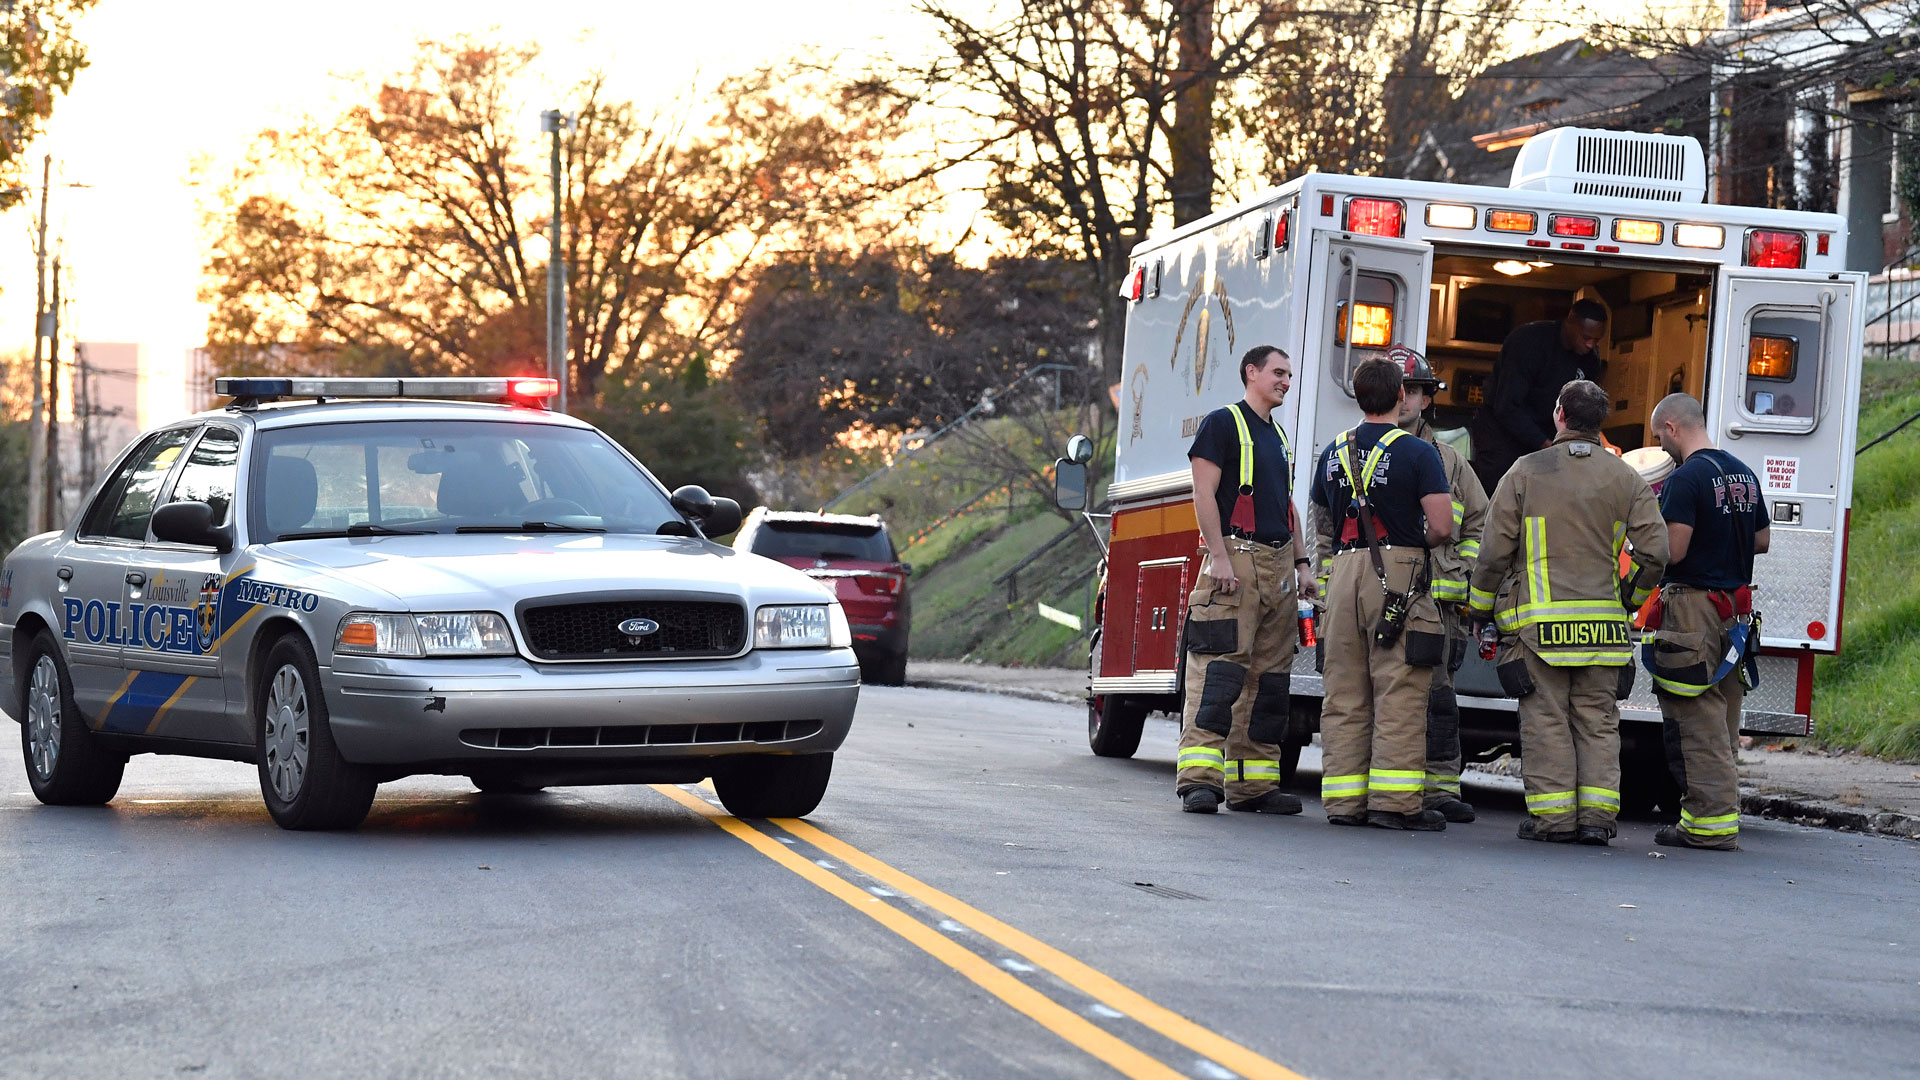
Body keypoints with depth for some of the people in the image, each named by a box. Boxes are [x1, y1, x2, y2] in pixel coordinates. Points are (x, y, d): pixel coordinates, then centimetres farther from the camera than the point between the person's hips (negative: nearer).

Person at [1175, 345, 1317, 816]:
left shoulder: (1278, 434, 22)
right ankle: (1199, 779, -18)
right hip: (1237, 558, -8)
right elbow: (1204, 493, -10)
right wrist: (1219, 556, -18)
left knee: (1270, 676, 5)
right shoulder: (1223, 423, -2)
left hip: (1278, 564, 8)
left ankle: (1255, 784, 7)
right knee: (1220, 670, -14)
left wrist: (1300, 564, 17)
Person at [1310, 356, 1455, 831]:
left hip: (1344, 573, 5)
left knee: (1344, 693, 7)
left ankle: (1343, 800, 7)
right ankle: (1394, 802, -8)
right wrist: (1420, 539, 11)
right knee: (1399, 694, -4)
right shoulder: (1417, 453, -4)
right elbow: (1442, 526, -9)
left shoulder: (1334, 453, 13)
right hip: (1398, 575, -5)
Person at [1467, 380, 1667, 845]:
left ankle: (1552, 818, -1)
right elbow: (1655, 550, 1)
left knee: (1546, 720, 1)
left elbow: (1495, 551, -1)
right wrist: (1632, 597, 19)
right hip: (1604, 625, 2)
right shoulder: (1625, 479, 5)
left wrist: (1480, 608, 11)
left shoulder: (1526, 472, -1)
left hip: (1539, 624, -2)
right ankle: (1597, 816, 2)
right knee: (1598, 721, 7)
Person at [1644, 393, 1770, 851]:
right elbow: (1761, 540, 21)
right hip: (1737, 608, 8)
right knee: (1722, 721, 13)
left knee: (1696, 724, -5)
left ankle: (1712, 821, -6)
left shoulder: (1687, 478, -14)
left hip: (1693, 607, -8)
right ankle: (1721, 814, 16)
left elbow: (1671, 551, -18)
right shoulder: (1744, 474, 12)